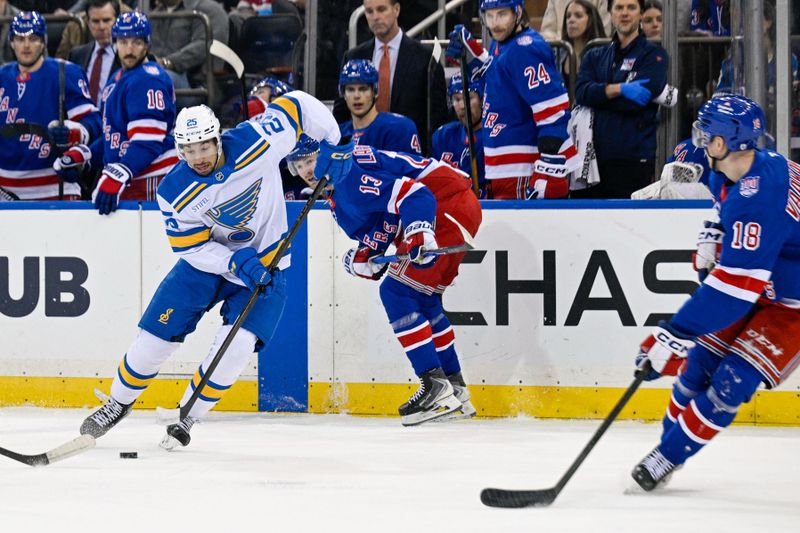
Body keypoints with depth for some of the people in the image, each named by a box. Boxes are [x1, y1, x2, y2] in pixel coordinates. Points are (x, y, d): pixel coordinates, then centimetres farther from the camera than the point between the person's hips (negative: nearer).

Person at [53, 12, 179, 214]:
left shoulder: (149, 78, -12)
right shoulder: (117, 79, 20)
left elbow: (147, 141, -20)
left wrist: (116, 176, -27)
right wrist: (81, 155, 14)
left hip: (151, 184, -10)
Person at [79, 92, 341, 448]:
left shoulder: (253, 142, -25)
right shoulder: (174, 193, -19)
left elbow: (296, 105, -13)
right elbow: (194, 249, -15)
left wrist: (332, 143, -10)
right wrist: (235, 263, -31)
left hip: (264, 263, -1)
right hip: (207, 259, 1)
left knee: (238, 344, -19)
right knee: (157, 334, -1)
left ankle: (187, 418, 1)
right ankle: (118, 404, 25)